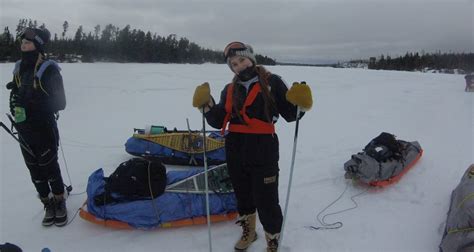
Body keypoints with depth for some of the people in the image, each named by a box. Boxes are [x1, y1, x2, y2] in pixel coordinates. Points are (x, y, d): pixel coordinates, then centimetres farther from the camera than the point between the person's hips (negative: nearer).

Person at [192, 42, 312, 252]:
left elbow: (289, 114, -4)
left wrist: (300, 104, -23)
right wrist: (207, 106, -7)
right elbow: (218, 122, 8)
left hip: (263, 150, -5)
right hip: (235, 150, 5)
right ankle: (248, 232, 45)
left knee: (266, 199, 1)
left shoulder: (272, 82, -3)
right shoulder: (229, 90, 11)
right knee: (243, 194, 21)